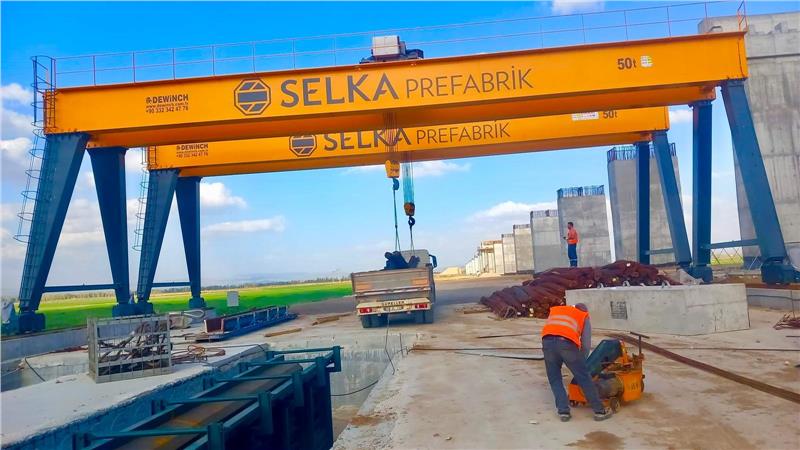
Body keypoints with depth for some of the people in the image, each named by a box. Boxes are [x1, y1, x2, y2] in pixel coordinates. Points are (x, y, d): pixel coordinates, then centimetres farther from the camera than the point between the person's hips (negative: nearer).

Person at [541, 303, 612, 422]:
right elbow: (586, 345, 23)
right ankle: (600, 411, 21)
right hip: (567, 343, -2)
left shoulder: (554, 311, 37)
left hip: (547, 342, 2)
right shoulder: (584, 317, 29)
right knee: (584, 378, 13)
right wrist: (580, 361, 38)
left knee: (555, 379, 18)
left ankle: (563, 411, 12)